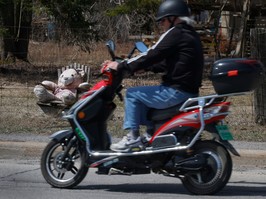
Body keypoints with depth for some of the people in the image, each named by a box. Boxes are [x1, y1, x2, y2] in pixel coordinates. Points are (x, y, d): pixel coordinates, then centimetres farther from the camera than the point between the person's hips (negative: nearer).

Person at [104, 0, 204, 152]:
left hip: (176, 92, -10)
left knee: (132, 94, -1)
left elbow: (152, 55, -15)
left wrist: (121, 66, -8)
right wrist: (144, 67, 18)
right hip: (189, 92, 10)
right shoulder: (191, 35, 17)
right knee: (143, 99, 26)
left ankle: (133, 137, -1)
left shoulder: (176, 33, -13)